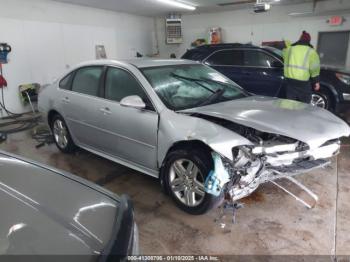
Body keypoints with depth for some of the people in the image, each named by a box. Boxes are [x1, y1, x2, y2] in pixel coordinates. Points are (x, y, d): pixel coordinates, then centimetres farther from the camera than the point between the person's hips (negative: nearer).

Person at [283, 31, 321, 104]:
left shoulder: (290, 48, 8)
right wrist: (316, 82, 2)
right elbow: (314, 68, -5)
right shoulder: (310, 51, -2)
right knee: (304, 105, 6)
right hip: (303, 82, -3)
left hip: (290, 80, 4)